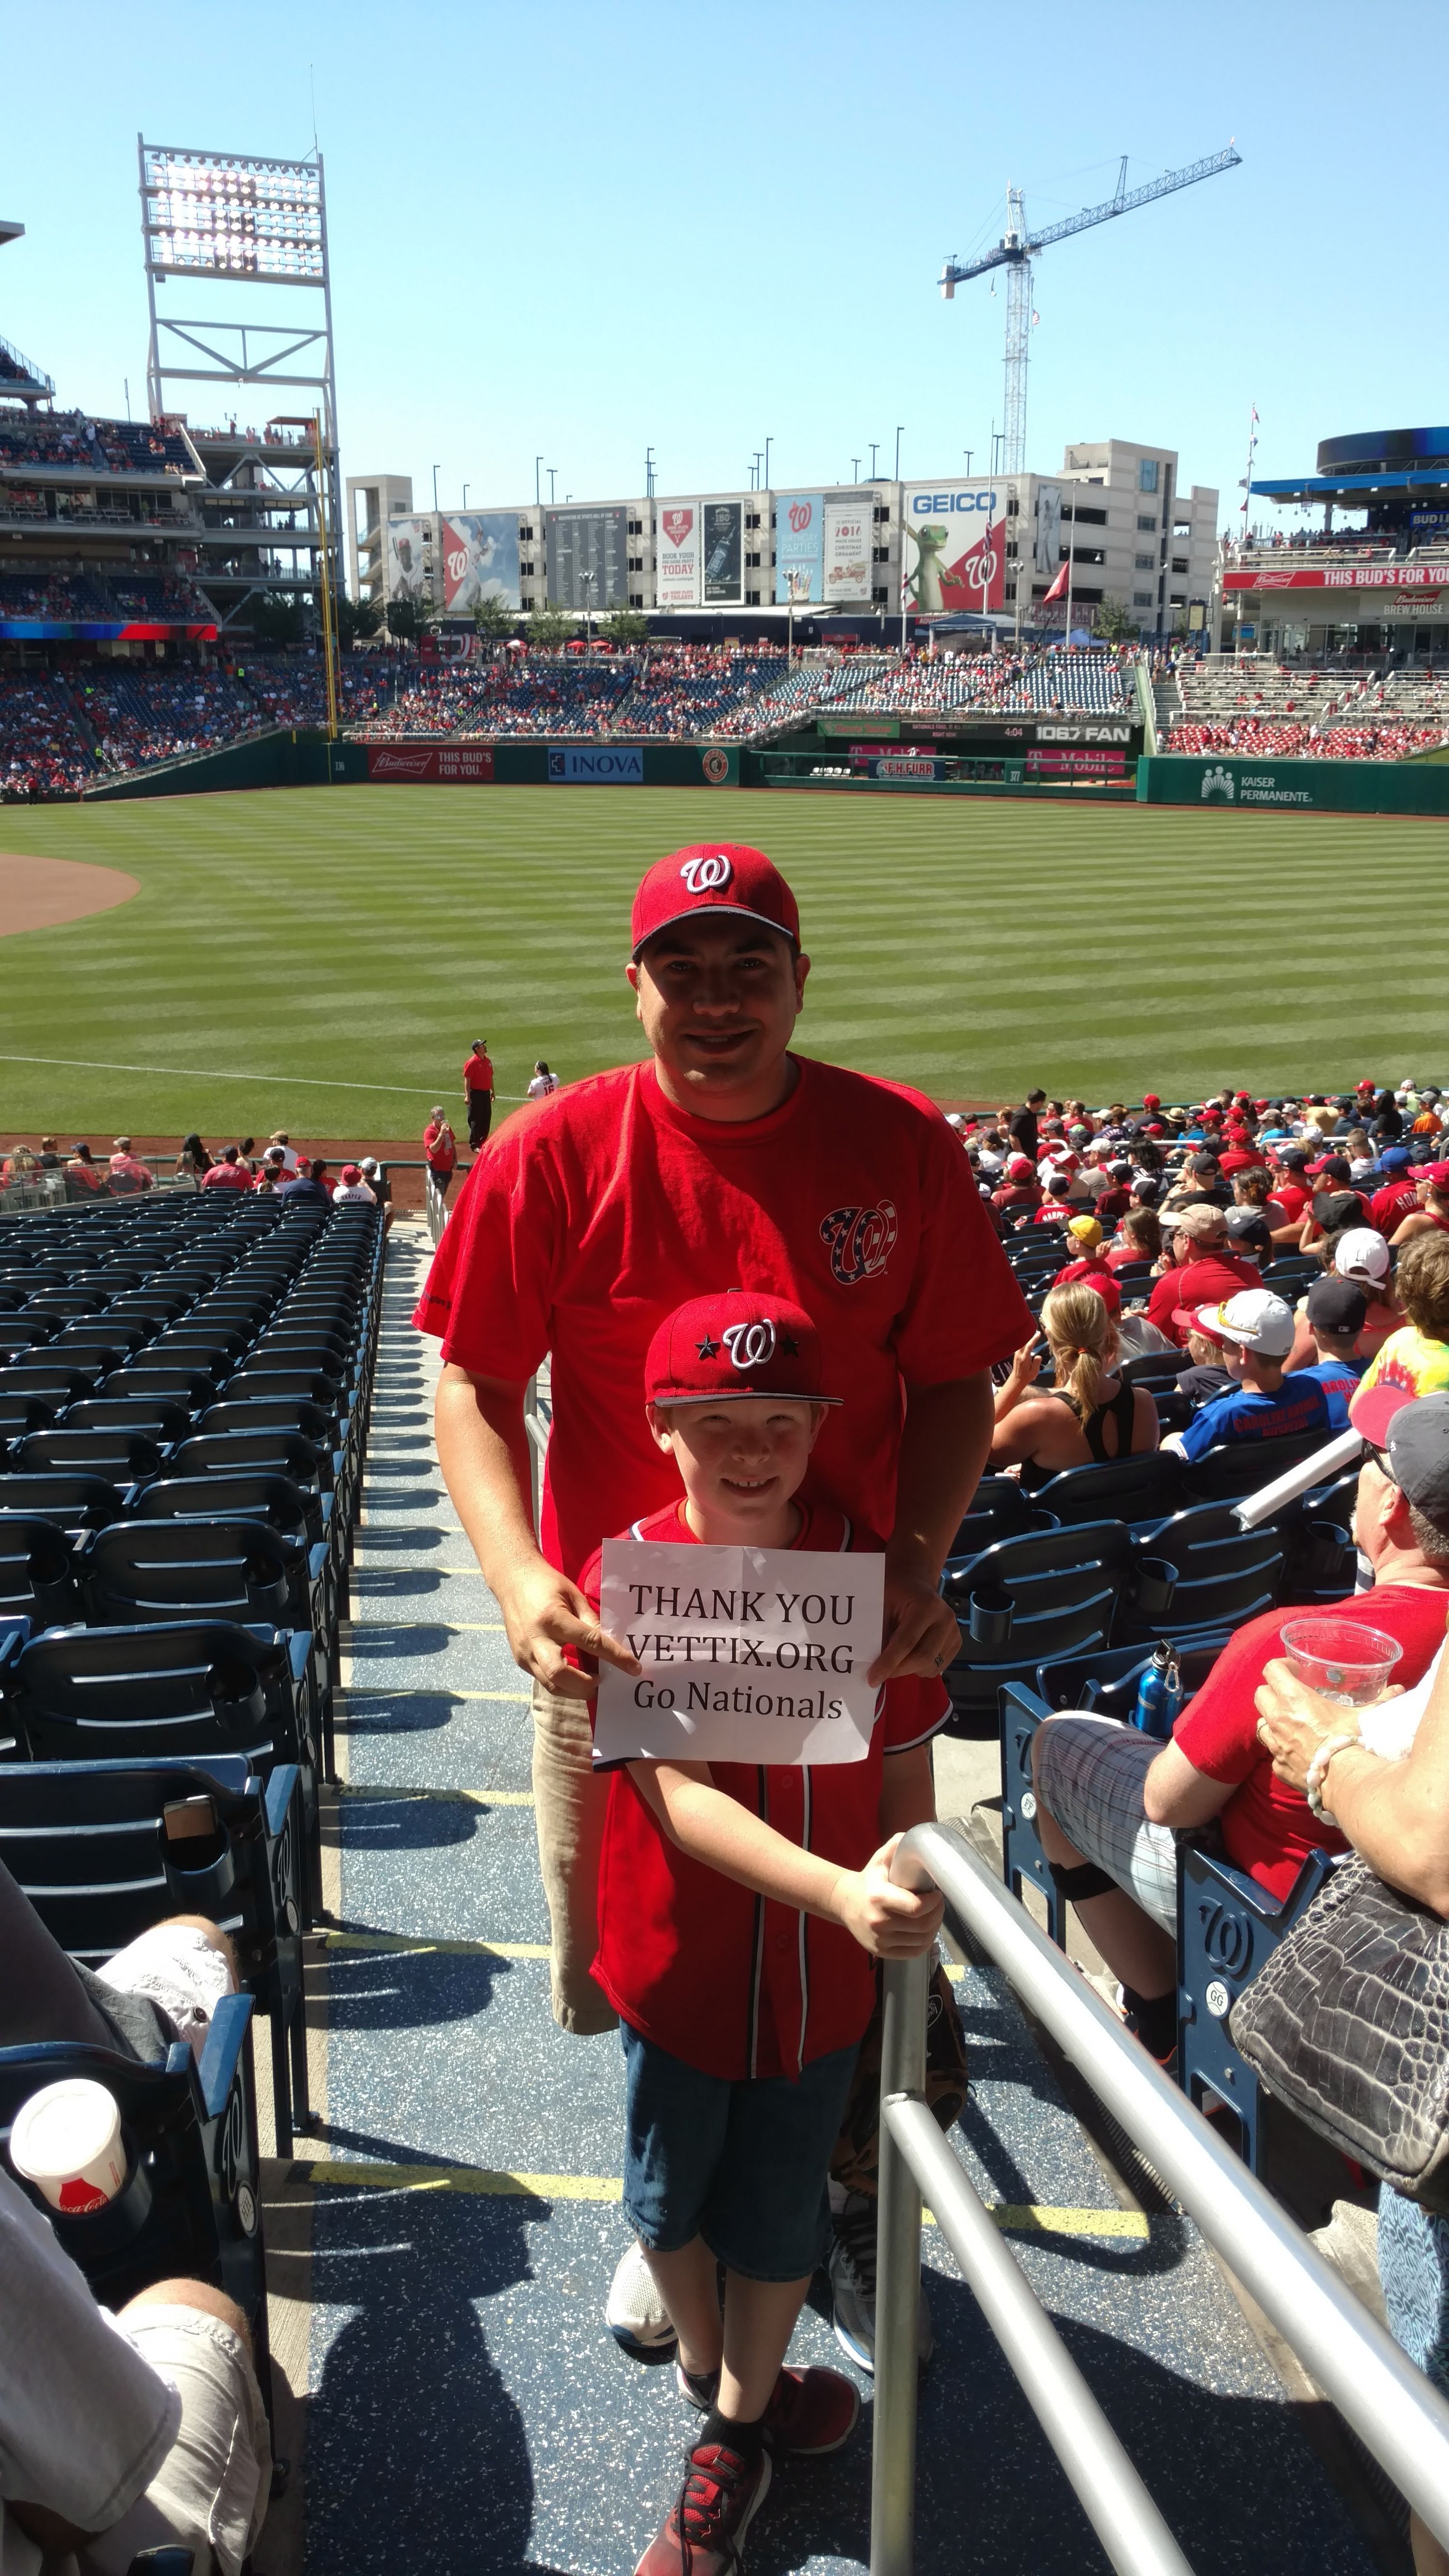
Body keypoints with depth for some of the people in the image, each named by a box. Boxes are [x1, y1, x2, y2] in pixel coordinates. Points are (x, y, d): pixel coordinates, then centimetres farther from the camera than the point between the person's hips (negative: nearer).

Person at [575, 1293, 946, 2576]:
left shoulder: (869, 1564, -13)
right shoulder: (625, 1576, -21)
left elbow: (905, 1760, -2)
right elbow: (677, 1794, -29)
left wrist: (914, 1909, 4)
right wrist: (839, 1889, -41)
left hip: (826, 1971, 1)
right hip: (679, 1960, -1)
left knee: (780, 2214, 18)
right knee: (671, 2195, 22)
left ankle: (735, 2433, 46)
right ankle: (708, 2366, 54)